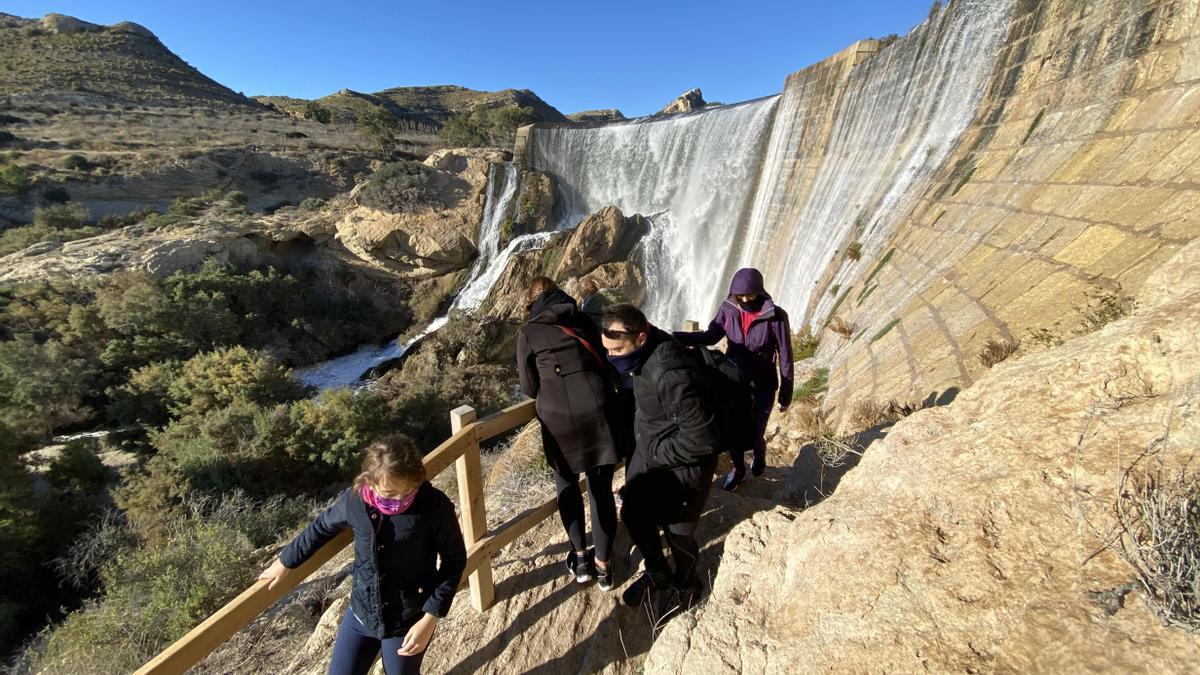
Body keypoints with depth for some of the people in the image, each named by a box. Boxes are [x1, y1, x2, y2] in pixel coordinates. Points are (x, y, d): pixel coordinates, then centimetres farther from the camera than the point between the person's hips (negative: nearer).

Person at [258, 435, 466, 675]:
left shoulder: (435, 506, -27)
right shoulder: (354, 499, -16)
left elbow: (455, 561, -16)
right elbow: (321, 528, 6)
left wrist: (431, 617, -18)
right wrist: (285, 562, 19)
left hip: (408, 619, -3)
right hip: (361, 612, 4)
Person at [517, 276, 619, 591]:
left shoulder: (528, 332, 4)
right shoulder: (584, 320, 10)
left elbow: (529, 388, 7)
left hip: (558, 416, -2)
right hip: (597, 411, 2)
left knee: (567, 483, 22)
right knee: (601, 489, 14)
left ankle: (580, 557, 27)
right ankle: (602, 565, 27)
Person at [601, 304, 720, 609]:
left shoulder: (671, 374, -36)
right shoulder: (648, 351, -7)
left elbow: (701, 439, -31)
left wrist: (655, 452, -19)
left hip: (680, 469, -8)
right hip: (647, 457, 8)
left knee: (677, 533, 16)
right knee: (633, 516, 21)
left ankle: (682, 587, 49)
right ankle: (657, 573, 49)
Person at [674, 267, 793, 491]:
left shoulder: (775, 316, -17)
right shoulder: (728, 310, -10)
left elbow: (785, 357, -10)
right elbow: (710, 336, -3)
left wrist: (786, 394, -5)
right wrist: (674, 337, -18)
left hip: (762, 387, -3)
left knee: (755, 434, 4)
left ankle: (759, 455, 43)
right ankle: (738, 468, 42)